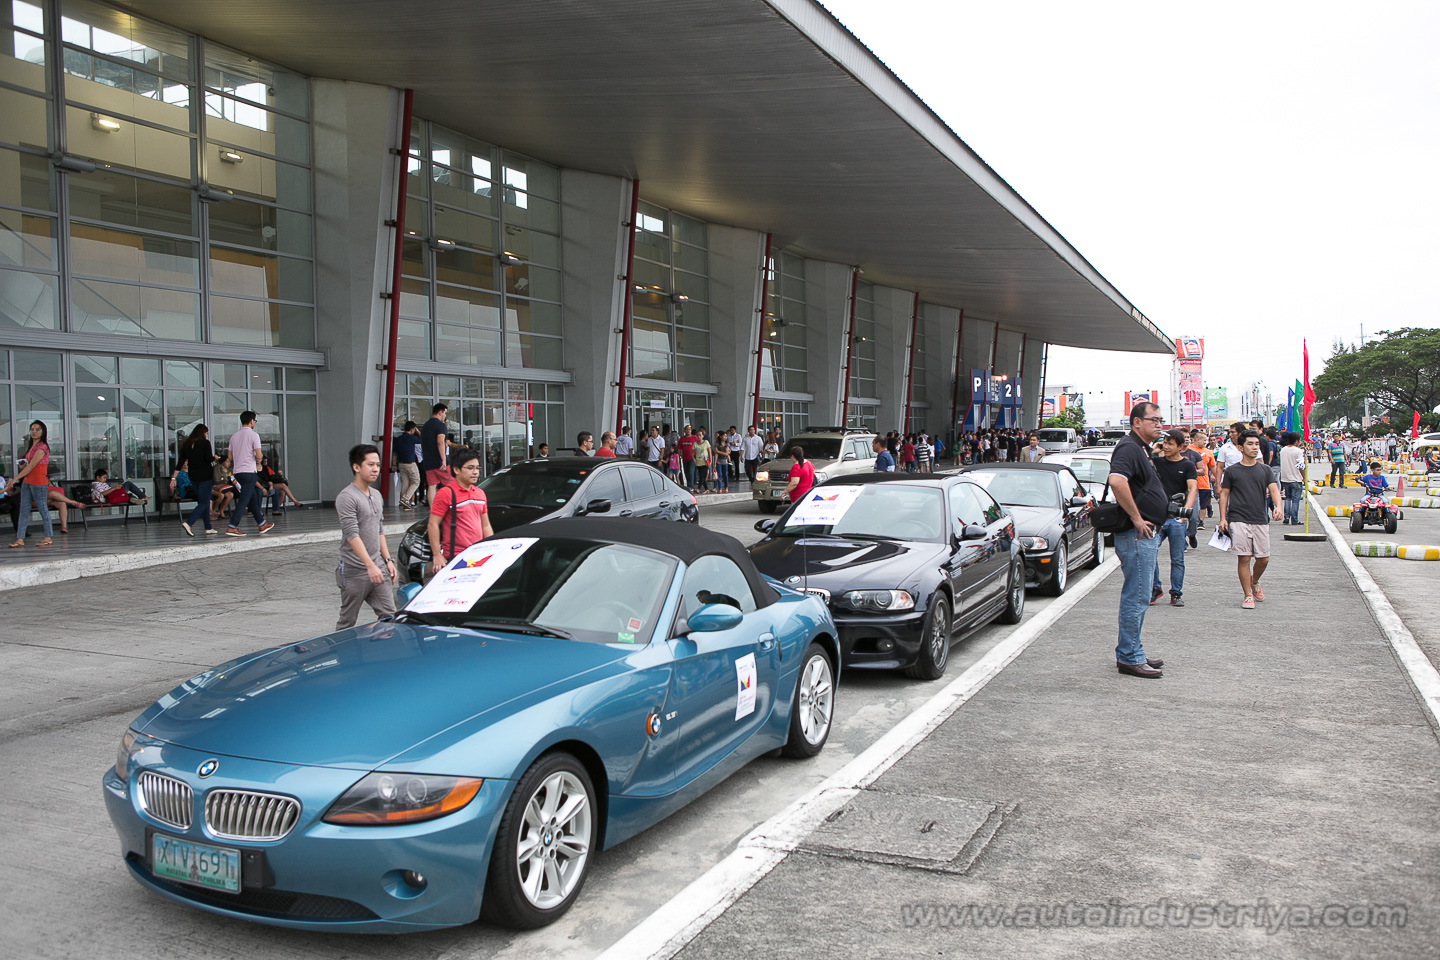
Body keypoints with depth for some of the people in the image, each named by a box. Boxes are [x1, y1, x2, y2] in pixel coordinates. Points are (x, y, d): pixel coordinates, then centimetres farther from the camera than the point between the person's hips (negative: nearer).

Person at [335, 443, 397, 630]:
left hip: (378, 568, 7)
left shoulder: (376, 495, 15)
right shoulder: (346, 497, -12)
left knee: (389, 617, 1)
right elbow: (352, 535, -20)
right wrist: (370, 566, -27)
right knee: (347, 622, 4)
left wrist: (387, 560, 15)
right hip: (354, 571, -7)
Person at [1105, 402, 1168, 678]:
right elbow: (1117, 481, -33)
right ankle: (1129, 658, -2)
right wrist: (1136, 517, -26)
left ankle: (1132, 652, 24)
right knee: (1136, 597, -7)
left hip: (1147, 534, 11)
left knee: (1138, 597, 15)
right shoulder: (1129, 448, -15)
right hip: (1136, 535, -11)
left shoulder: (1142, 449, 18)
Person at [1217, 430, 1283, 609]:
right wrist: (1222, 518, -1)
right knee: (1244, 558, -6)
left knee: (1263, 559, 4)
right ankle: (1248, 595, 4)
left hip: (1260, 520, 3)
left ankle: (1255, 582, 35)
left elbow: (1273, 489, 1)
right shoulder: (1232, 471, 5)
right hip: (1239, 520, -3)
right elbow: (1224, 495, 7)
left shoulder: (1265, 470, 11)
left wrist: (1278, 506, -19)